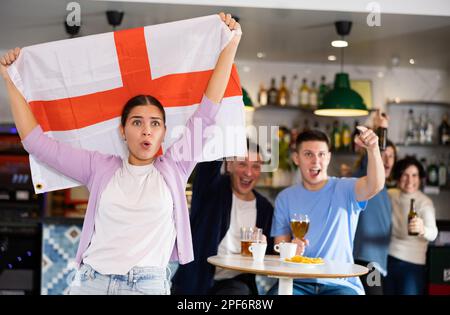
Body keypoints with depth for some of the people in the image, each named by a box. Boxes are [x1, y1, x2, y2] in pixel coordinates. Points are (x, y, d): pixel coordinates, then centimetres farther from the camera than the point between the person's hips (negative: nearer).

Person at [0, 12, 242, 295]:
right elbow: (36, 142, 11)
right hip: (90, 281, 1)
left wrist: (232, 42, 3)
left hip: (149, 285, -1)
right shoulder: (100, 167, 9)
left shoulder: (174, 168, 7)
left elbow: (207, 112, 4)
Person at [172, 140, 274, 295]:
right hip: (196, 281, -2)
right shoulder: (212, 189, 0)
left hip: (234, 284, 2)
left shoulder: (265, 208, 9)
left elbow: (269, 253, 14)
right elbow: (210, 161, -20)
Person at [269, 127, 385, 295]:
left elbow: (375, 186, -21)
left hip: (340, 284, -1)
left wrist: (373, 149, -40)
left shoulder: (344, 190, 0)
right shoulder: (285, 198, 9)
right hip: (298, 283, 2)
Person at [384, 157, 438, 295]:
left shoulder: (425, 202, -15)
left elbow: (433, 233, -32)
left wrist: (422, 230, -54)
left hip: (412, 263, -4)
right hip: (388, 258, 4)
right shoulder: (390, 195, 0)